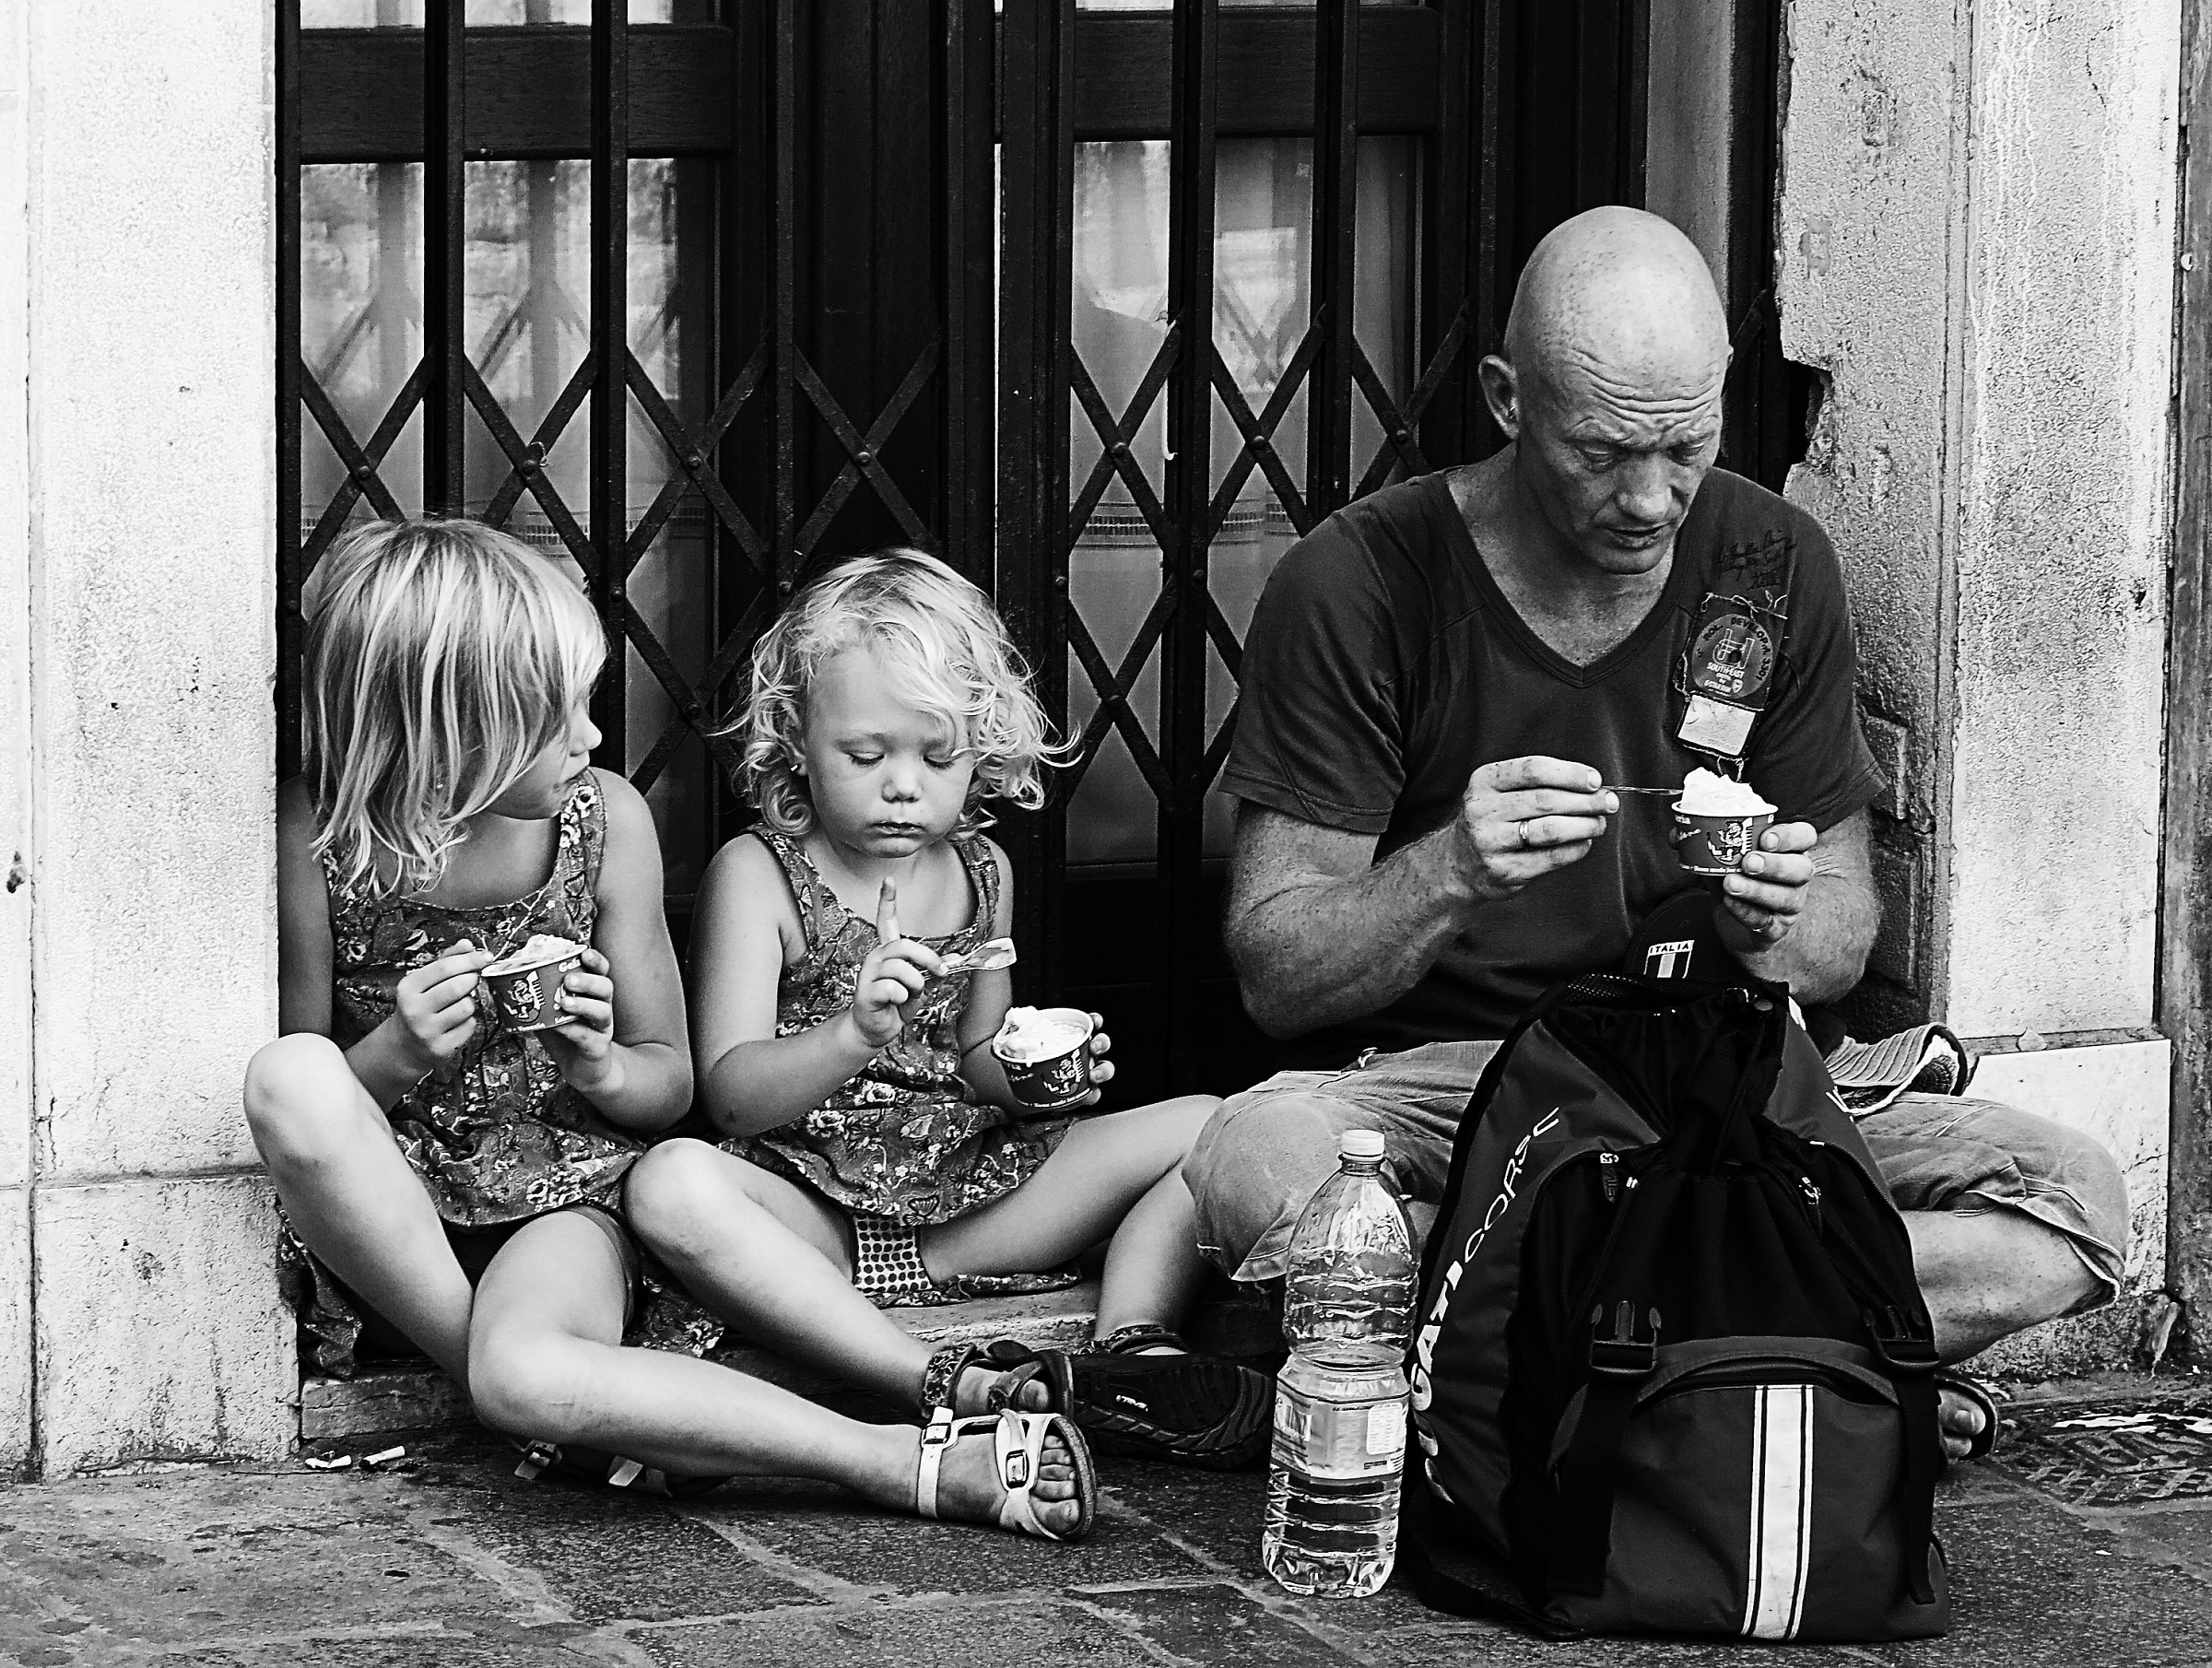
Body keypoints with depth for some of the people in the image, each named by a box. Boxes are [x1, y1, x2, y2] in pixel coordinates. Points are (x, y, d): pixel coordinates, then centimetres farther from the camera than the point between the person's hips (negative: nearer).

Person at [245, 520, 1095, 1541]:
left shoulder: (604, 818, -2)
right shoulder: (316, 837, -9)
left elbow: (671, 1084, 8)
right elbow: (303, 1104, 0)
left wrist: (599, 1068, -16)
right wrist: (397, 1053, -21)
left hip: (566, 1197, -1)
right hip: (380, 1222, 1)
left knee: (525, 1377, -39)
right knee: (286, 1074, -36)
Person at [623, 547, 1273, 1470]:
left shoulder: (979, 872, 12)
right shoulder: (757, 874, -4)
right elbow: (731, 1095, -14)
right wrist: (854, 1034, -32)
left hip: (962, 1199, 5)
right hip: (813, 1206, -5)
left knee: (1205, 1124, -7)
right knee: (674, 1184, -39)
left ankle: (1130, 1351, -29)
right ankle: (947, 1385, -46)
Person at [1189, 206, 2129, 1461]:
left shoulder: (1775, 565, 3)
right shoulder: (1359, 583, -8)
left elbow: (1842, 943, 8)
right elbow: (1276, 978, -9)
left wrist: (1773, 926, -16)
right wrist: (1448, 874, -28)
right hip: (1429, 1078, -3)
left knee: (2075, 1204, -20)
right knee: (1255, 1169, -38)